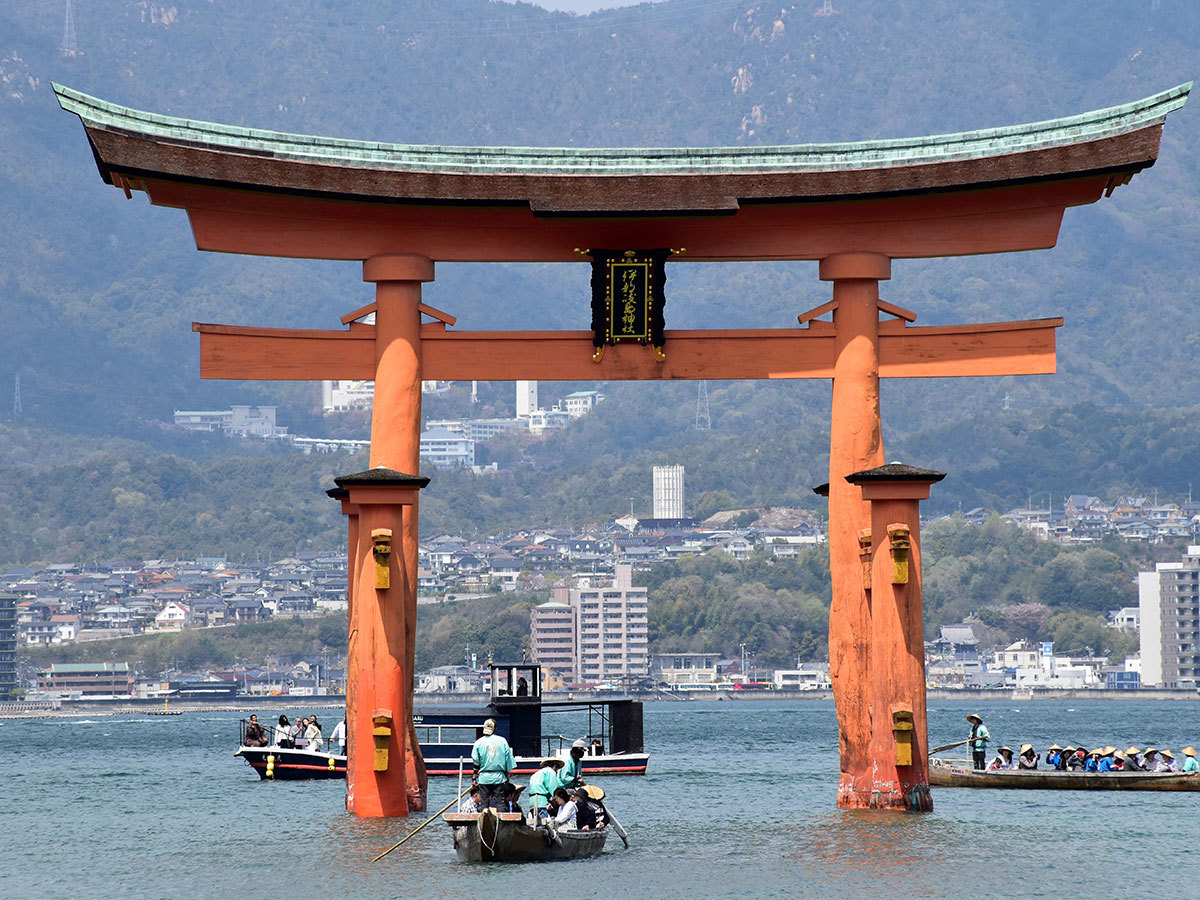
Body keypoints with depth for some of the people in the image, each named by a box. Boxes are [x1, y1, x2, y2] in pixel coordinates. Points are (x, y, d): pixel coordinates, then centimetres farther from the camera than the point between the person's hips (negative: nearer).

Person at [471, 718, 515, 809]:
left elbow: (476, 763, 2)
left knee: (485, 803, 3)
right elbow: (508, 761, 5)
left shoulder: (479, 743, 0)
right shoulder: (502, 741, 1)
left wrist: (475, 778, 12)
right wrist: (507, 776, 14)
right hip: (499, 777, 0)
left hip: (484, 778, 0)